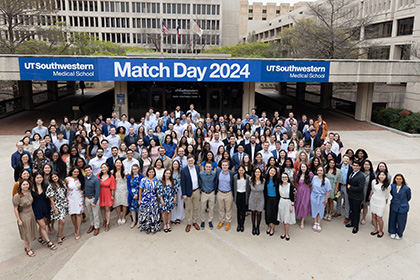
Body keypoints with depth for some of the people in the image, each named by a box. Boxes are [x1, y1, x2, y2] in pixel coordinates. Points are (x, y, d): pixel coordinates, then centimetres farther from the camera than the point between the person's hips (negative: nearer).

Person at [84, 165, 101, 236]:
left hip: (94, 198, -5)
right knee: (89, 213, 17)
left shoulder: (96, 179, -18)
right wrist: (83, 199, 3)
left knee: (95, 214, 5)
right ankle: (92, 225, 35)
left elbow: (97, 191, -16)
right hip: (86, 198, 5)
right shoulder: (84, 178, -4)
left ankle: (96, 227, 21)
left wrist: (94, 202, -16)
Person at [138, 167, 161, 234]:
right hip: (145, 199, -2)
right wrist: (140, 199, -3)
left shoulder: (156, 180, 0)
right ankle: (147, 228, 18)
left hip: (153, 199, 2)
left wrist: (157, 197, 7)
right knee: (146, 213, 4)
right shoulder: (144, 180, -10)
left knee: (154, 213, 4)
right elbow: (140, 190, -4)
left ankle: (154, 227, 17)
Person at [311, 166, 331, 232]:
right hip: (314, 196, 2)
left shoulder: (326, 180, -17)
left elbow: (328, 191, -11)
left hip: (322, 197, -2)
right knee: (315, 209, 12)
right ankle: (315, 223, 27)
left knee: (320, 210, 10)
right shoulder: (314, 178, -8)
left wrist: (326, 199, -10)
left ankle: (318, 224, 24)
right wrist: (312, 193, 10)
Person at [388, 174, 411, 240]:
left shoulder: (406, 188, -18)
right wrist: (395, 200, 9)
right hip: (394, 206, 3)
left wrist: (403, 202, 10)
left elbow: (408, 198, -1)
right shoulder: (392, 186, -9)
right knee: (392, 220, 15)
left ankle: (399, 234, 35)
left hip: (402, 208, -3)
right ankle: (393, 232, 37)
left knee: (400, 221, 11)